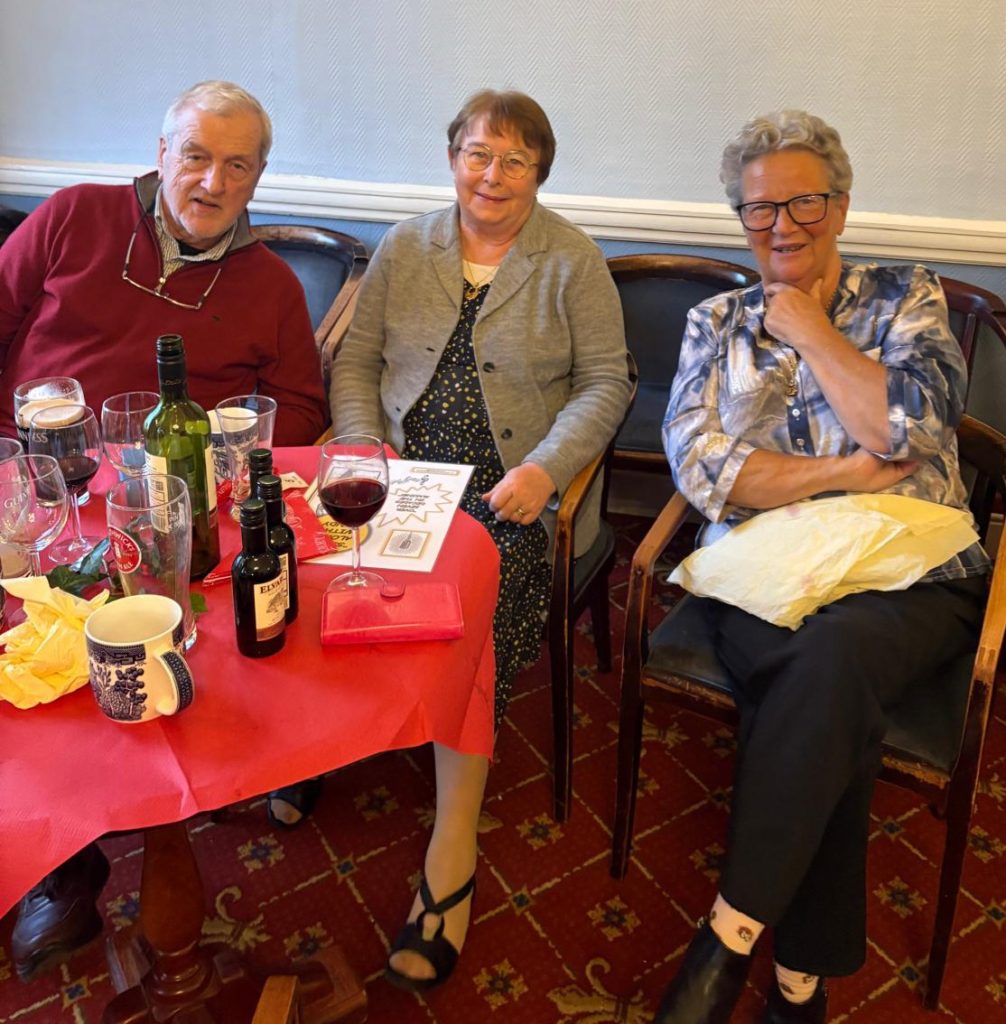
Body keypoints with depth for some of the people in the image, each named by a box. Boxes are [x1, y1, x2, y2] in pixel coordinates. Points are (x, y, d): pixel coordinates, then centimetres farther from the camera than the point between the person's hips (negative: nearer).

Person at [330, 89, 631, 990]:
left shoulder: (573, 261, 4)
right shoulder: (404, 249, 13)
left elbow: (607, 382, 0)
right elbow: (356, 361, 13)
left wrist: (544, 468, -15)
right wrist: (366, 446, -6)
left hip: (514, 488, -3)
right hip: (407, 475, 3)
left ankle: (453, 848, -23)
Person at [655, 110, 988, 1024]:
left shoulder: (906, 299, 11)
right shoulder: (717, 324, 15)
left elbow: (909, 427, -10)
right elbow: (699, 468, -2)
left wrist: (807, 328, -2)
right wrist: (851, 472, -8)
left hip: (910, 579, -1)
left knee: (836, 652, -35)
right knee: (837, 699, -31)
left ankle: (730, 936, -24)